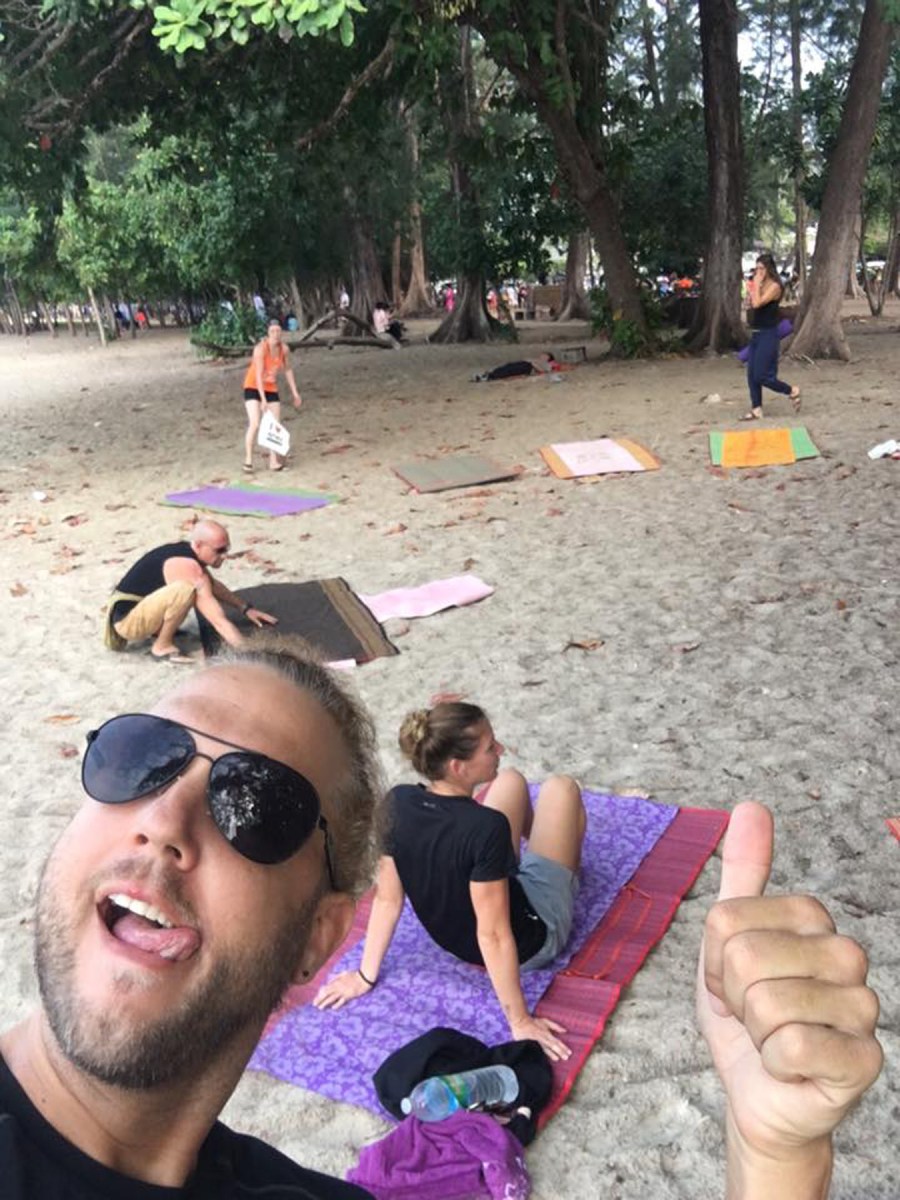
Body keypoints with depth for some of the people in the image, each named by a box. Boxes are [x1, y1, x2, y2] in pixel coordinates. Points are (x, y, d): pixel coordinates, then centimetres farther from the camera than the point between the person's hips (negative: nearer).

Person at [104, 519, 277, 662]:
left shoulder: (186, 552, 2)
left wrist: (245, 608, 20)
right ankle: (162, 647, -13)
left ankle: (158, 629, 14)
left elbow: (213, 585, 24)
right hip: (127, 619, -9)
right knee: (185, 590, -32)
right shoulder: (188, 567, -25)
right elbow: (220, 622, -29)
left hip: (133, 606, 9)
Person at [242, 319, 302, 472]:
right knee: (254, 424, -18)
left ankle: (274, 460, 12)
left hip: (271, 389, 5)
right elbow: (258, 375, -27)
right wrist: (263, 399, -33)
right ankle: (248, 459, -9)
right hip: (253, 387, -5)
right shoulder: (260, 348, -23)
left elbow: (288, 370, 8)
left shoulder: (284, 349, -6)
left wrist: (295, 393, 8)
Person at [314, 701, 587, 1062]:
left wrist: (366, 975, 1)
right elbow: (494, 936, -30)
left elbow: (387, 898, -12)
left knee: (512, 781, 19)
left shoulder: (397, 803, -23)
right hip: (529, 944, -5)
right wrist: (520, 1022, -18)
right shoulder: (486, 828, -39)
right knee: (561, 787, 10)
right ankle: (567, 870, 44)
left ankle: (539, 849, 52)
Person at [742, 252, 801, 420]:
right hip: (755, 333, 9)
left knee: (762, 376, -7)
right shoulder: (760, 286, 12)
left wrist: (757, 284, -16)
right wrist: (752, 287, 2)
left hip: (768, 334, -9)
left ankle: (792, 391, 12)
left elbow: (757, 303, -25)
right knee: (752, 375, 7)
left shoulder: (774, 287, -13)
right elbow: (750, 304, 11)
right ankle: (756, 409, 13)